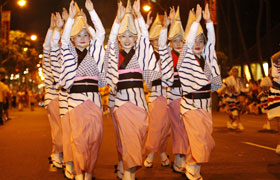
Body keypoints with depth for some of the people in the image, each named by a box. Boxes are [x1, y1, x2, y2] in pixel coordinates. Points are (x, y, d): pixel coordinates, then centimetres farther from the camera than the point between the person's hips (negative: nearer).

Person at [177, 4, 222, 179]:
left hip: (206, 105, 6)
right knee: (201, 139, -12)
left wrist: (208, 20, -10)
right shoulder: (186, 59, -2)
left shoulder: (205, 58, 11)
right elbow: (188, 41, -17)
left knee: (205, 141, 6)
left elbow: (212, 41, 0)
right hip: (191, 104, -5)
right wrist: (196, 20, -19)